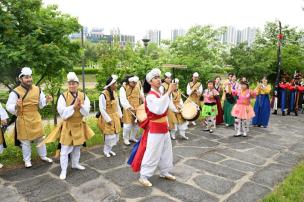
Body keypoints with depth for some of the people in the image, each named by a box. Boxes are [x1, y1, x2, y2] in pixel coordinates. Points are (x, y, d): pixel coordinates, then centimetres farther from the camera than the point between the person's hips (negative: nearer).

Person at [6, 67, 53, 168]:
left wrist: (46, 100, -11)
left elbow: (41, 104, 9)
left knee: (40, 138, 16)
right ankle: (27, 160, 27)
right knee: (25, 141, 9)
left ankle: (43, 156, 34)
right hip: (23, 120, -4)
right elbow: (9, 107, -13)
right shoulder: (15, 92, -15)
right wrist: (16, 106, -34)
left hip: (36, 118, 4)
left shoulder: (37, 89, -1)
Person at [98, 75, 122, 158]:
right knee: (110, 136, -3)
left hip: (115, 117, 8)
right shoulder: (103, 95, -21)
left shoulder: (114, 93, 3)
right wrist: (108, 119, -17)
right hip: (108, 118, -7)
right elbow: (102, 109, -19)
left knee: (116, 136, 13)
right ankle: (106, 151, 22)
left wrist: (120, 115, 9)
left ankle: (109, 149, 33)